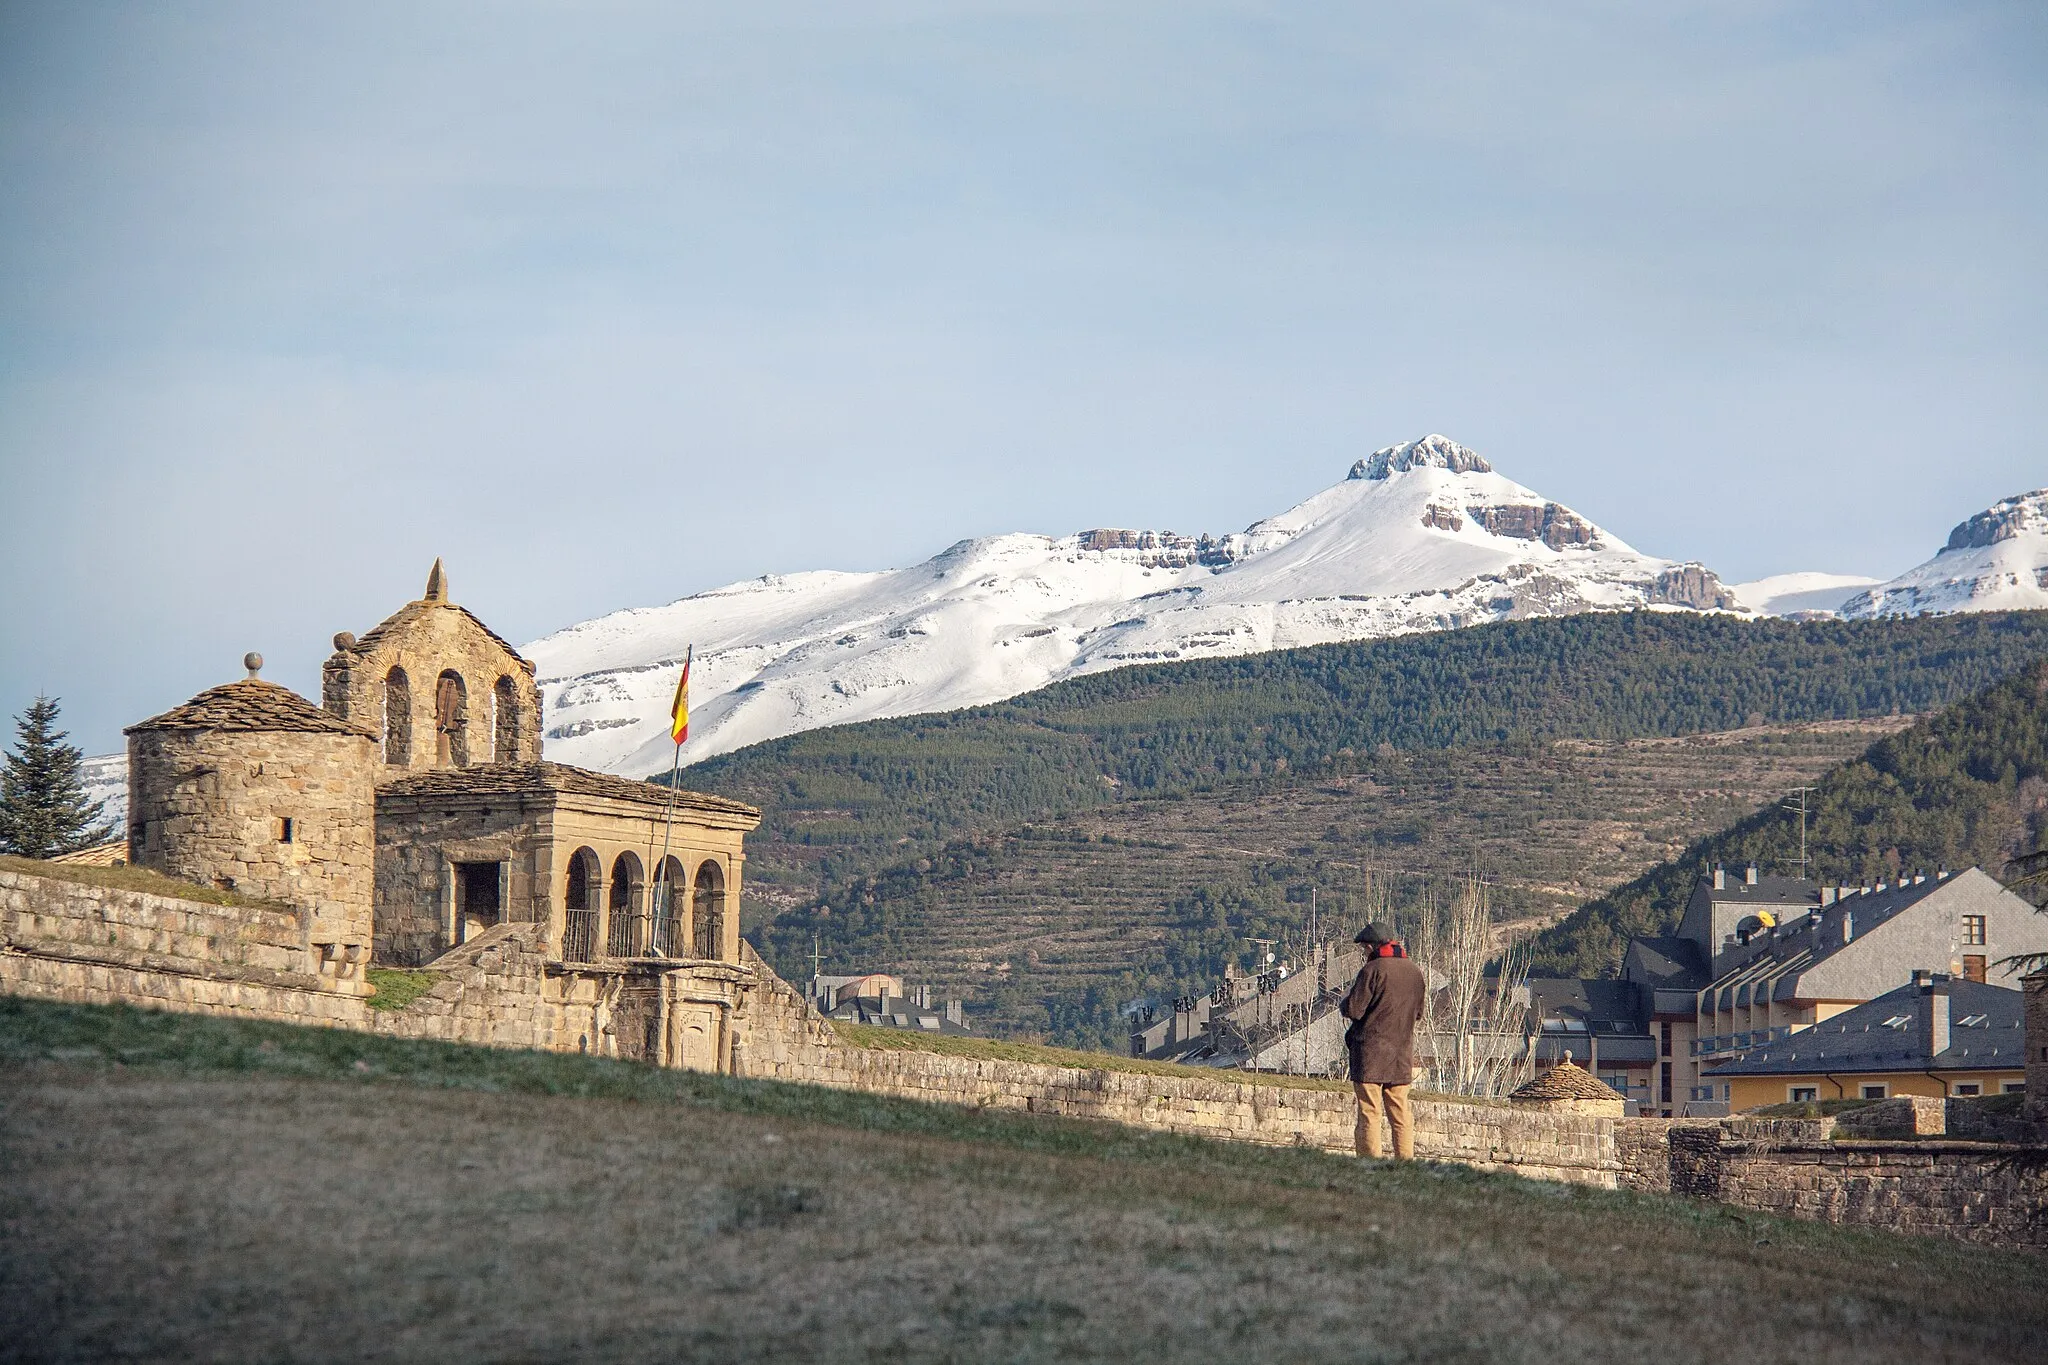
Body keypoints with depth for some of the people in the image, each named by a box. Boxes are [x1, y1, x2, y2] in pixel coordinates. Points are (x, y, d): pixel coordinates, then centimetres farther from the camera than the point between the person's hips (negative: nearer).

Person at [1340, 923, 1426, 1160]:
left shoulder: (1373, 970, -11)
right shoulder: (1414, 971, 9)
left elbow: (1353, 1010, -13)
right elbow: (1418, 1014, 17)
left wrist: (1347, 1001, 8)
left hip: (1371, 1051, -6)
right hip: (1402, 1054, 6)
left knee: (1369, 1112, -4)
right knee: (1400, 1112, 8)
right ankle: (1406, 1162, 4)